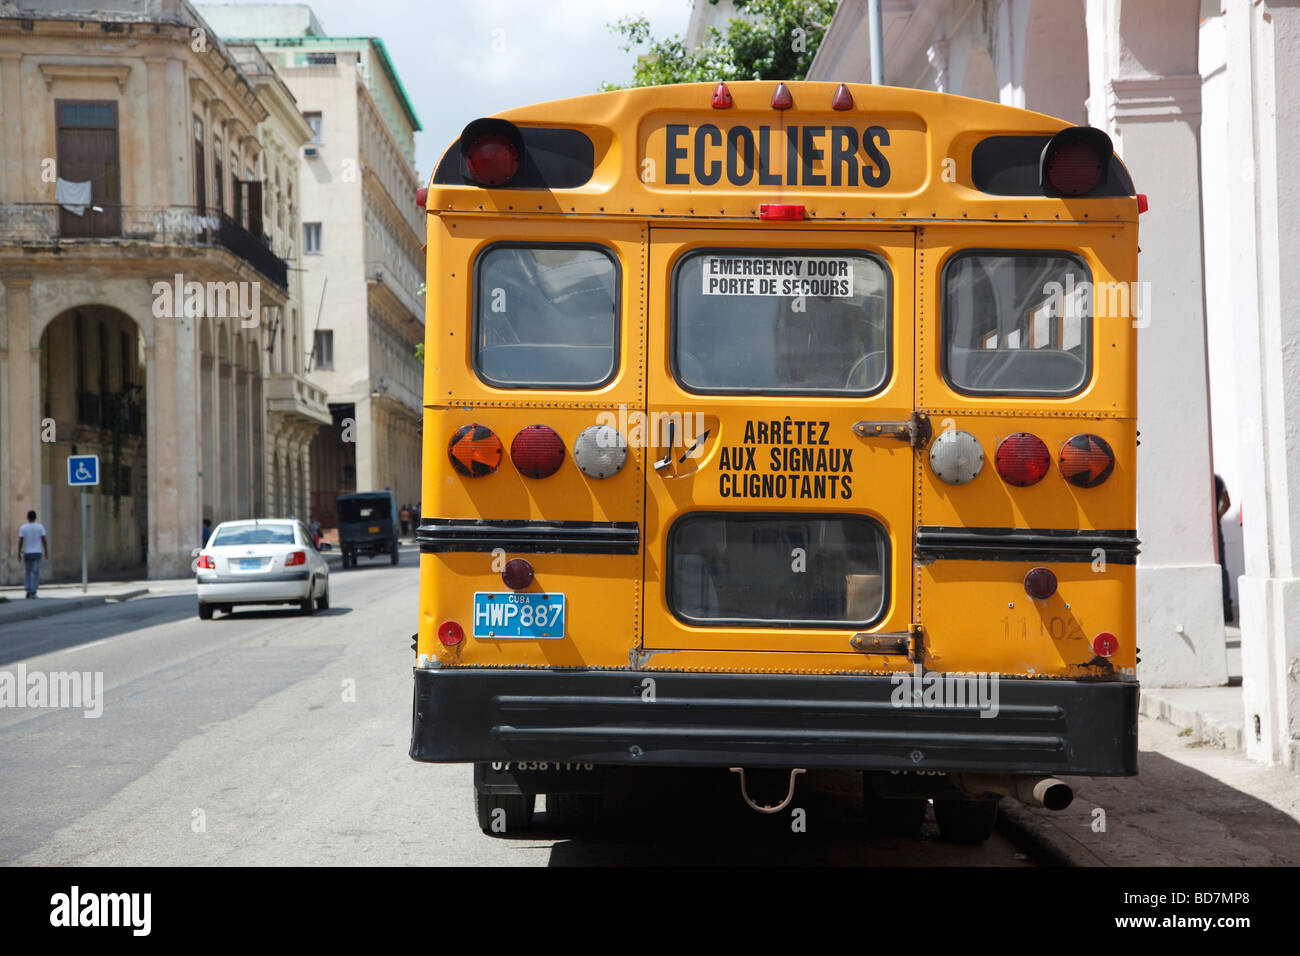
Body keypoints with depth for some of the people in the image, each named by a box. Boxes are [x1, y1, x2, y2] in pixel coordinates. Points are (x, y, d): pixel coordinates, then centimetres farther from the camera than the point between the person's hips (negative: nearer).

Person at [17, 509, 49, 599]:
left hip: (27, 553, 0)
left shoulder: (23, 528, -5)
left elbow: (20, 541, -7)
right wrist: (46, 551, 3)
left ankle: (28, 591, 4)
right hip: (37, 553, 0)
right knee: (36, 573, 2)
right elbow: (44, 540, -5)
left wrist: (19, 552, 0)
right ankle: (33, 593, -6)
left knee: (27, 572, 16)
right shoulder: (40, 527, -4)